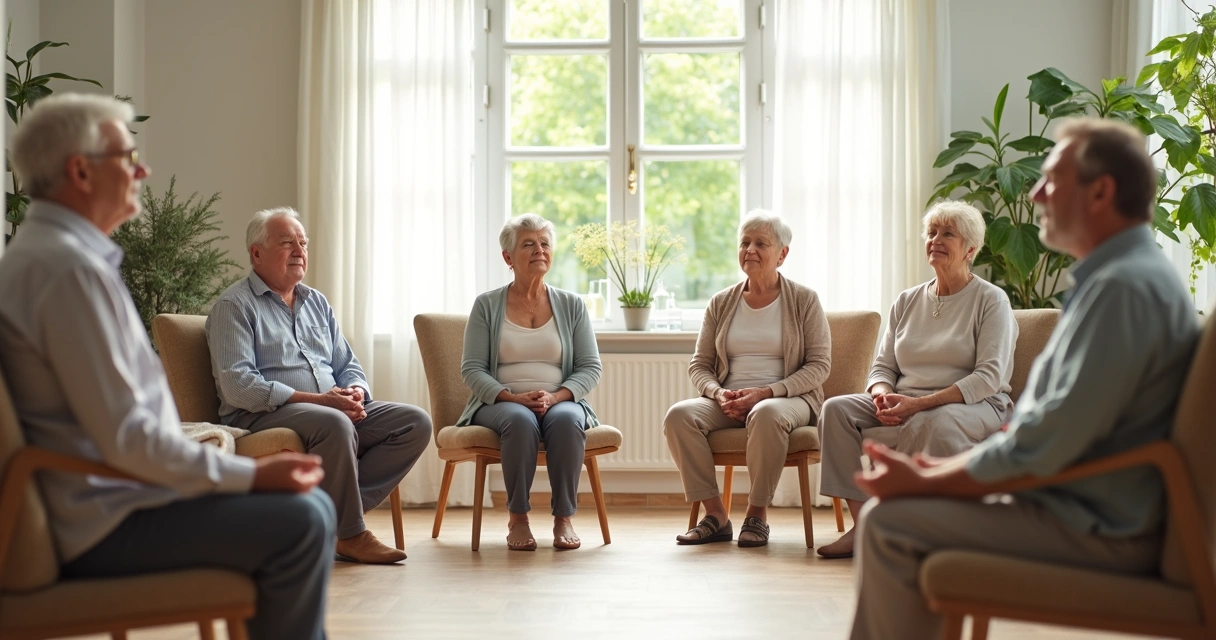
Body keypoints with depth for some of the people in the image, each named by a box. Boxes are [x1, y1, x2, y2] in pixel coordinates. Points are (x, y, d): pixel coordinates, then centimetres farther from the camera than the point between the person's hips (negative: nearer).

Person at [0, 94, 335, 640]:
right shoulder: (71, 269, -19)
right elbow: (125, 437, -24)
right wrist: (250, 475, -16)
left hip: (106, 493, 11)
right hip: (102, 524, -11)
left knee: (311, 506, 9)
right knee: (299, 523, -21)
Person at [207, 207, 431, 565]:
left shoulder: (317, 302, 21)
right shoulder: (234, 306, -1)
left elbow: (348, 366, 22)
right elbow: (237, 385, -14)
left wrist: (355, 393, -5)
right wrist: (316, 400, -21)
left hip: (336, 410, 7)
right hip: (262, 416, -7)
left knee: (416, 422, -13)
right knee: (334, 424, -38)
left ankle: (339, 510, -21)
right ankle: (350, 534, -22)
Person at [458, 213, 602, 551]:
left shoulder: (571, 305, 10)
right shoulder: (487, 305, 5)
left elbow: (590, 367, 5)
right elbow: (472, 369, -1)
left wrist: (555, 397, -14)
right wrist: (513, 397, -17)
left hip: (561, 401, 1)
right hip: (500, 404, -1)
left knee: (566, 419, -34)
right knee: (520, 420, -36)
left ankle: (564, 517, -24)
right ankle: (517, 517, -24)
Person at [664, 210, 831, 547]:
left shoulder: (804, 300, 4)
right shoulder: (721, 303, 13)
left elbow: (819, 365, -2)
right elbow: (699, 365, 13)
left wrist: (766, 392, -15)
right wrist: (719, 394, -10)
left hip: (790, 399, -3)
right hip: (728, 402, 4)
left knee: (767, 414, -40)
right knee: (679, 415, -27)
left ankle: (757, 514, -22)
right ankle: (715, 515, -20)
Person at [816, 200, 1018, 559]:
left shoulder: (991, 300, -1)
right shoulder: (907, 301, 16)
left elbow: (989, 376, -12)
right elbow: (883, 366, 15)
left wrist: (921, 403, -23)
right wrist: (883, 395, -12)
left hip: (975, 406, -5)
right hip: (906, 404, 6)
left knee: (928, 423, -39)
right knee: (837, 408, -18)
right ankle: (861, 524, -24)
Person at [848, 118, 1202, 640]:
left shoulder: (1124, 286, -20)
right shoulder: (1116, 275, 15)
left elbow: (1047, 444, -24)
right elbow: (1043, 424, 19)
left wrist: (923, 482, -13)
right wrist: (943, 468, 9)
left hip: (1096, 531, -10)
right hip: (1078, 504, 10)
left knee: (890, 523, -14)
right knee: (891, 506, 11)